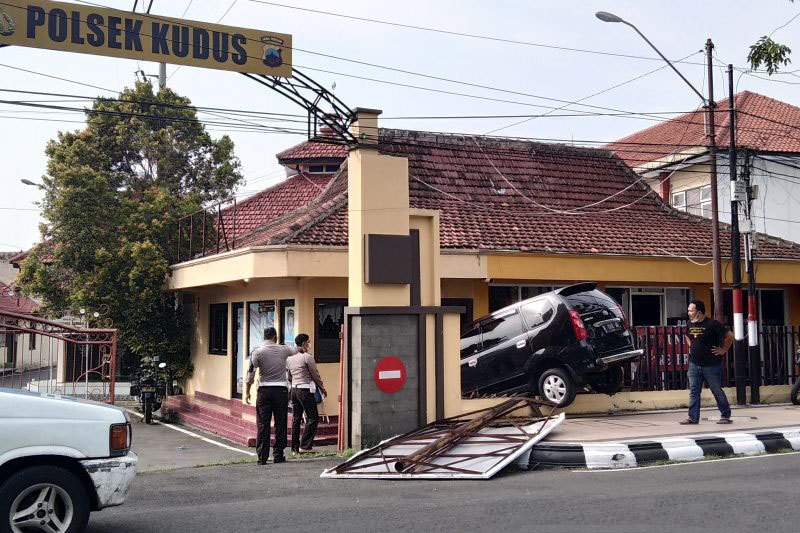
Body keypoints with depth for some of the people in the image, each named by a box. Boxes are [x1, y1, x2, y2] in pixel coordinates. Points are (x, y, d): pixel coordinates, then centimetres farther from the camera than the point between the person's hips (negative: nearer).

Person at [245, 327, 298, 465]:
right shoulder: (283, 350, 3)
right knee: (280, 424, 7)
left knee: (263, 424, 2)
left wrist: (247, 392, 4)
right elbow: (294, 350, 25)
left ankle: (262, 457, 1)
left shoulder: (258, 352, -2)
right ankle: (278, 455, 9)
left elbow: (251, 373, -5)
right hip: (281, 389, 0)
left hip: (264, 390, 0)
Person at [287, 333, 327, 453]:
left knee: (296, 418, 10)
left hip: (294, 390, 8)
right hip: (305, 390, -8)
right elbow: (315, 374, -5)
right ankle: (305, 446, -8)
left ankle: (295, 447, 11)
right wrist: (322, 388, 7)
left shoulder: (289, 358, 11)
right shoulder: (307, 357, -10)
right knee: (313, 418, -2)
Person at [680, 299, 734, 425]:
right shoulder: (690, 325, 6)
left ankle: (725, 416, 17)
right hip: (694, 365, 6)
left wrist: (723, 350, -7)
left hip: (711, 366, -6)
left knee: (717, 391, 4)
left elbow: (730, 336, -10)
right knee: (693, 392, 4)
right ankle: (693, 417, 8)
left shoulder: (712, 324, -14)